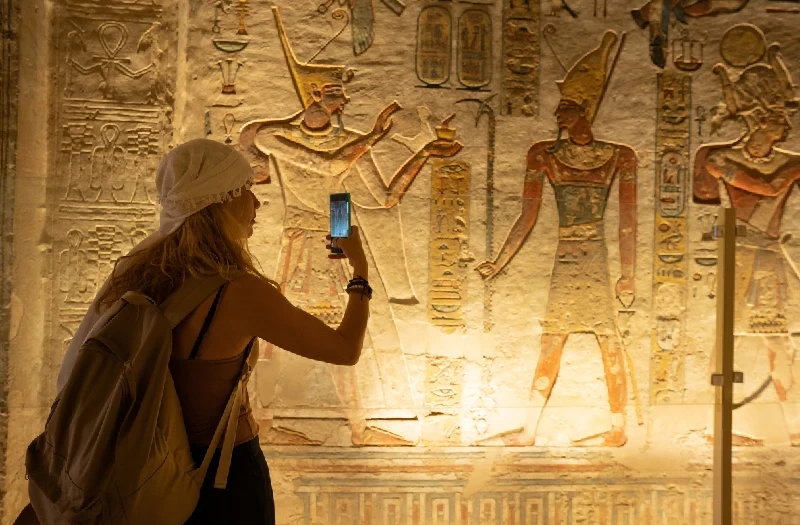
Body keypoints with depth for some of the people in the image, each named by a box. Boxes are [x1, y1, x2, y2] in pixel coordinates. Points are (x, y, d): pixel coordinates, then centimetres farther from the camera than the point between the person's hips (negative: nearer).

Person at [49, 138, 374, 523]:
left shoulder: (134, 271, -8)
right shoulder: (242, 293, -25)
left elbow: (72, 374, 0)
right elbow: (346, 350, -14)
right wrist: (360, 269, 2)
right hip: (227, 474, -5)